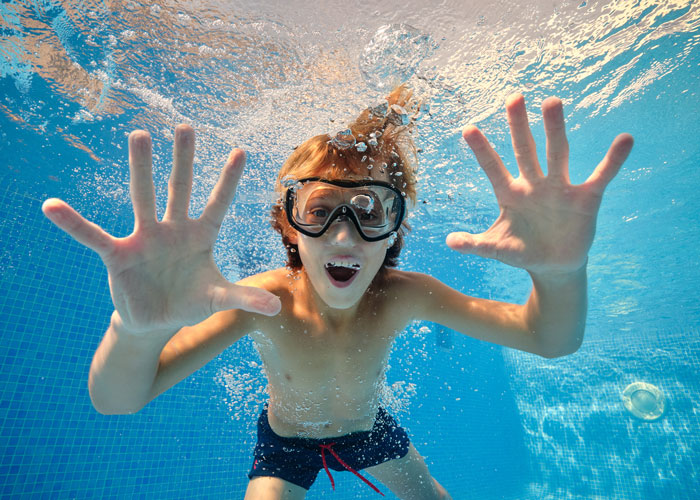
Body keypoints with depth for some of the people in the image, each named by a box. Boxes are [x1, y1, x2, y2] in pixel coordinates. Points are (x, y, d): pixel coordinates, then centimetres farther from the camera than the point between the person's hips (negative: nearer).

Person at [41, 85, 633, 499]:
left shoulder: (400, 295, -32)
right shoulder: (265, 301, -37)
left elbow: (551, 340, -36)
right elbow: (117, 401, -42)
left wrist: (561, 273, -60)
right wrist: (138, 328, -67)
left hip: (368, 429, 2)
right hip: (287, 442, -1)